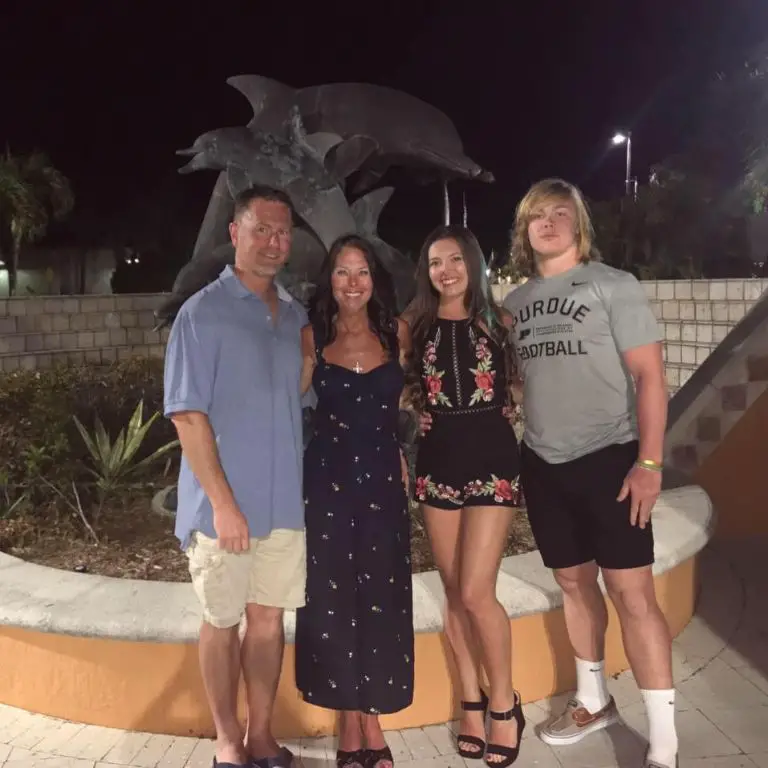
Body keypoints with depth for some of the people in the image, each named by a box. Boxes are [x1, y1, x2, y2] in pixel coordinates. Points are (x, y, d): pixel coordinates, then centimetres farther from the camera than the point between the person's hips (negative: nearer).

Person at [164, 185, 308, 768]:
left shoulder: (296, 316, 9)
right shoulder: (203, 312, -7)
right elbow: (187, 414, -12)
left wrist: (309, 481, 6)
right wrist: (223, 502, -17)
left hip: (285, 500, 5)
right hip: (225, 502, -5)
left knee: (269, 617, 13)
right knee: (222, 621, 9)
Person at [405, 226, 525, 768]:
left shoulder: (498, 321, 3)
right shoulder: (413, 327, 6)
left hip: (492, 459, -2)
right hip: (438, 462, 3)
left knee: (476, 592, -9)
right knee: (453, 591, 9)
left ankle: (505, 703, 14)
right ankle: (472, 700, 26)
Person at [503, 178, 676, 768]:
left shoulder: (614, 285, -4)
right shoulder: (516, 302, 9)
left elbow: (649, 376, -8)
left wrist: (650, 462, -15)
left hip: (609, 458, -5)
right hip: (543, 464, 5)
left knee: (632, 593, -4)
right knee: (575, 584, 15)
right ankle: (594, 701, 34)